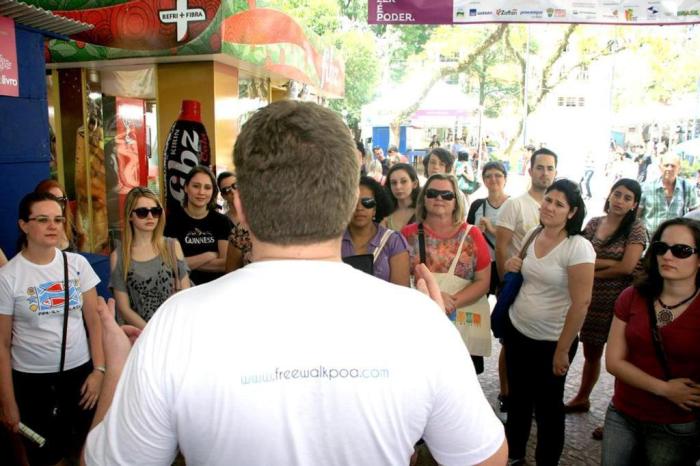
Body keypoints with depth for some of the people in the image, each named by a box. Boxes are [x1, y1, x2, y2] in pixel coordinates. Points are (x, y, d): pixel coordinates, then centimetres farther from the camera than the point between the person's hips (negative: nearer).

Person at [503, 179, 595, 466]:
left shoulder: (578, 247, -18)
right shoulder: (533, 235, 2)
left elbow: (581, 302, -18)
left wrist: (562, 350, -14)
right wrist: (511, 268, -5)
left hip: (551, 341, -6)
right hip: (516, 330, 6)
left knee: (547, 406, 12)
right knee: (517, 398, 19)